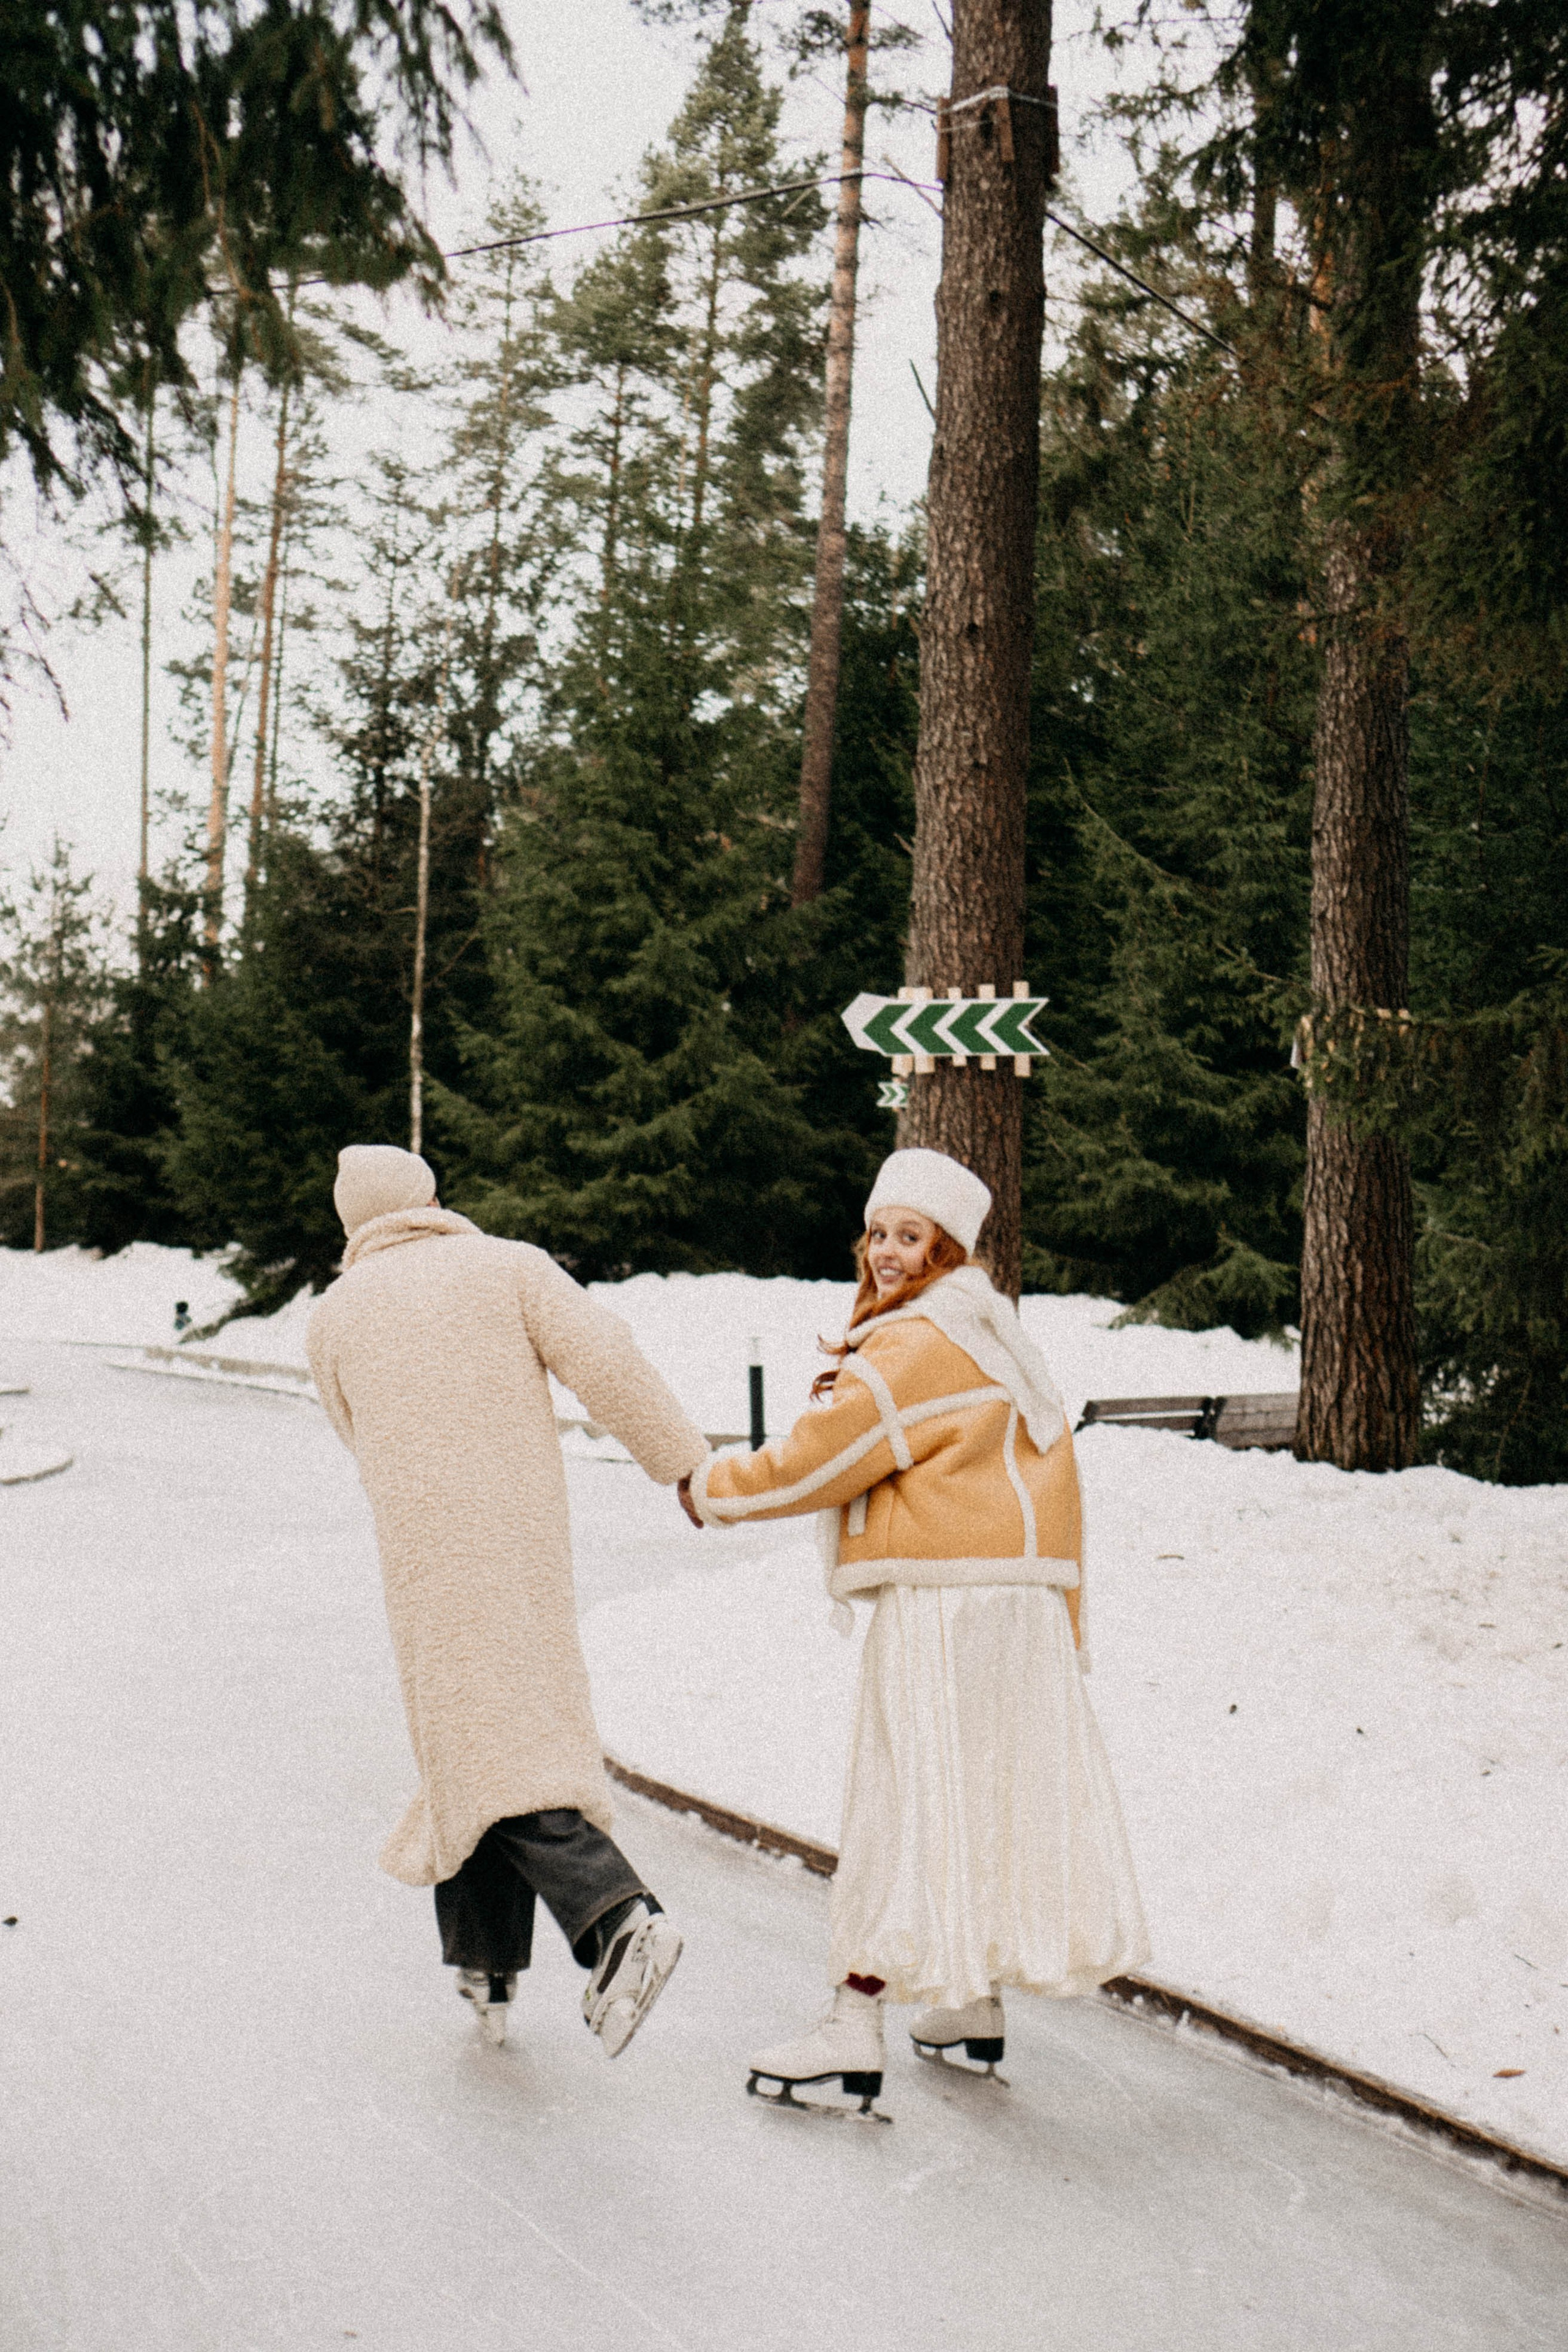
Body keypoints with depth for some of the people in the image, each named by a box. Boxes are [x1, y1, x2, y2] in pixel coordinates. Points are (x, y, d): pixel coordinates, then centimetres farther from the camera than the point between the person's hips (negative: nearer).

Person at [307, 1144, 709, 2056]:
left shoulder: (337, 1316, 8)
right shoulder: (508, 1265, 4)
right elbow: (605, 1359, -9)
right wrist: (685, 1461, -3)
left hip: (428, 1561, -2)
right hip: (528, 1541, 2)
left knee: (490, 1751, -6)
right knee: (510, 1732, 16)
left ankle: (621, 1921, -27)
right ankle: (485, 1964, 19)